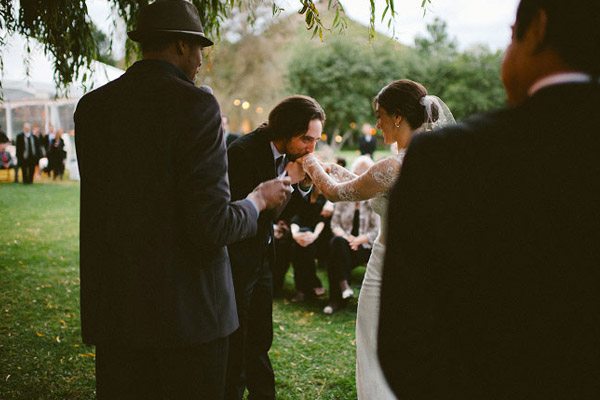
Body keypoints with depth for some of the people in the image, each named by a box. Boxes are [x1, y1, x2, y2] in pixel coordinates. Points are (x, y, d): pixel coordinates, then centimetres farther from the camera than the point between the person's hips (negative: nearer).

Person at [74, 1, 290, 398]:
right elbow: (212, 227, -20)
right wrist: (260, 199, 0)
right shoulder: (195, 104, -15)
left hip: (112, 308, 6)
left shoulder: (91, 106, 3)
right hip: (187, 308, -5)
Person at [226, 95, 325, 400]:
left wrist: (303, 184, -7)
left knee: (260, 339, 17)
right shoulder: (243, 152, -21)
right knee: (235, 344, 2)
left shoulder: (286, 155, 2)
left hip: (261, 257, 8)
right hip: (236, 259, -7)